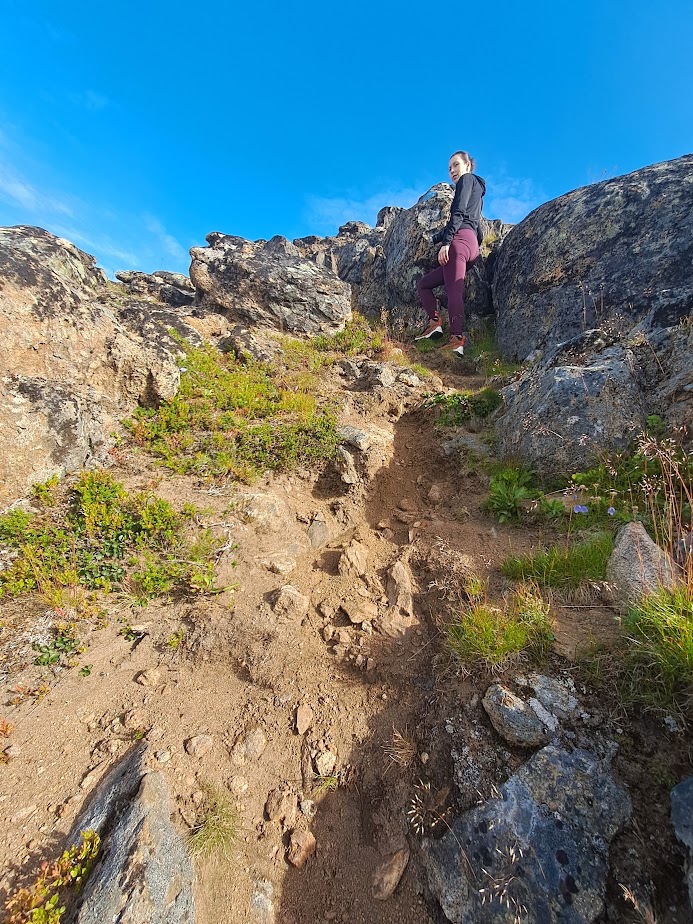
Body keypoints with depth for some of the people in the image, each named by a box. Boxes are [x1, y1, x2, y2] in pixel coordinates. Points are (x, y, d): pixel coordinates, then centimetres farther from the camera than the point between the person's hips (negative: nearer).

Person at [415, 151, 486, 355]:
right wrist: (436, 238, 44)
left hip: (460, 239, -9)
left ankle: (457, 340, -38)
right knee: (423, 283, 9)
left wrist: (445, 242, -19)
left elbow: (458, 214, -7)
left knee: (453, 289, -25)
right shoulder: (476, 191, 37)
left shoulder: (468, 179, 10)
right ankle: (434, 322, -13)